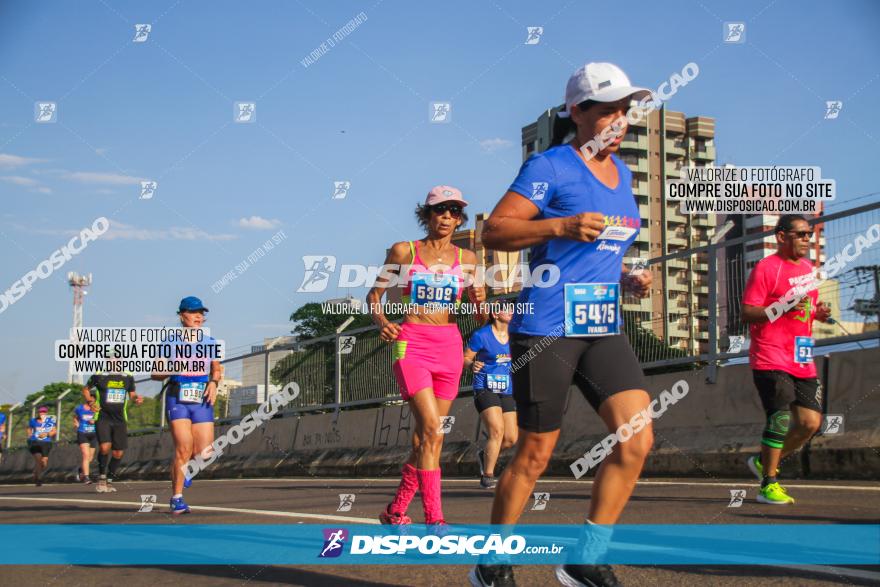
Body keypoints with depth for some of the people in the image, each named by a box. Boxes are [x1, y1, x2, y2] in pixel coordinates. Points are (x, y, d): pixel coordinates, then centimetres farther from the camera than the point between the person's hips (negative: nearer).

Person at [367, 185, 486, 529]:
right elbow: (374, 295, 8)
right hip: (411, 344, -4)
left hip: (449, 346, 4)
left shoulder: (466, 258, 9)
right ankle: (434, 520, -18)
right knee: (432, 429, -18)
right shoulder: (403, 251, 2)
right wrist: (381, 321, -12)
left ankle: (395, 511, 21)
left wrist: (479, 301, -12)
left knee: (426, 435, 6)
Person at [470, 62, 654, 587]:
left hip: (604, 328, 7)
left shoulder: (620, 172, 16)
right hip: (548, 327, -7)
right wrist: (561, 226, -26)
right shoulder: (550, 167, -7)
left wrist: (627, 278, 9)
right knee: (536, 454, 0)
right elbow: (494, 232, -14)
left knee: (638, 441, -6)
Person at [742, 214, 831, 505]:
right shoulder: (766, 268, -8)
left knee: (811, 422, 3)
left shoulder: (808, 268, 16)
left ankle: (764, 461, 23)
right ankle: (768, 485, -2)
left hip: (802, 360, 8)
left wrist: (818, 313, 7)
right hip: (771, 358, -8)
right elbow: (747, 313, -13)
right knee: (781, 418, -14)